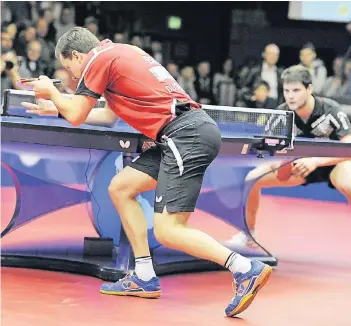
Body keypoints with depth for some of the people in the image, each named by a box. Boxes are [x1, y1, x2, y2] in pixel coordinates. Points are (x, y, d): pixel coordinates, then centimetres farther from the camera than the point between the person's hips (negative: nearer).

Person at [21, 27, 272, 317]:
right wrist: (56, 108, 41)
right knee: (120, 188, 16)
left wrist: (51, 91, 23)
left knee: (167, 231, -13)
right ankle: (145, 279, 16)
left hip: (186, 133, -10)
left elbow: (76, 117, 4)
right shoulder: (120, 53, 25)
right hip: (187, 133, 10)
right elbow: (109, 116, 35)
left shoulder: (99, 58, -1)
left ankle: (247, 270, -19)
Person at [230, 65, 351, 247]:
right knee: (252, 178, -9)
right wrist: (273, 160, -33)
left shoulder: (331, 110, -28)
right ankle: (249, 233, 12)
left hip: (333, 162, -4)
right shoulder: (281, 113, -17)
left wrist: (316, 161, -44)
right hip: (302, 162, 5)